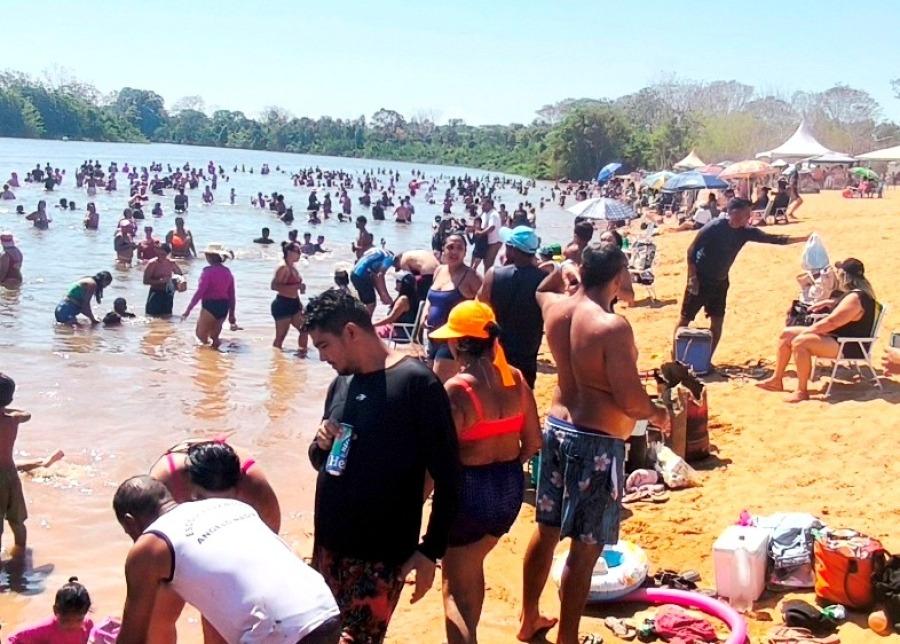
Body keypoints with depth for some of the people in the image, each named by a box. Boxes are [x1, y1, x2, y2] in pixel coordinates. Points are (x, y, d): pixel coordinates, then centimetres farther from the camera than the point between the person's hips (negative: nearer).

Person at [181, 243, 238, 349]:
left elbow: (199, 292, -15)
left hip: (210, 306, -7)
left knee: (201, 334, 4)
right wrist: (231, 315, 20)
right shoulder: (228, 272, 10)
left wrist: (188, 309, -12)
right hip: (224, 307, 7)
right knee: (213, 336, 21)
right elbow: (231, 295, 13)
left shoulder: (208, 271, -11)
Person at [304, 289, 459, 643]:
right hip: (329, 544, 7)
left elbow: (447, 477, -12)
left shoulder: (416, 382, -14)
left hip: (381, 553, -7)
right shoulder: (341, 384, 8)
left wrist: (431, 549, -12)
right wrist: (321, 445, -3)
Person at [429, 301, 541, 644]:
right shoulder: (515, 378, -1)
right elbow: (533, 442, 5)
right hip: (511, 488, 7)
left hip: (470, 490, -7)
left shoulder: (457, 389, -19)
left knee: (456, 588, 8)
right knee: (471, 566, 29)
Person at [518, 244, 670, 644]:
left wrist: (568, 264, 19)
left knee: (547, 529, 20)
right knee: (585, 547, 3)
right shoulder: (613, 327, -22)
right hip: (597, 442, -8)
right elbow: (630, 401, -20)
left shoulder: (554, 308, 0)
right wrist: (657, 415, -1)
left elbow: (542, 290, 27)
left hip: (557, 427, 8)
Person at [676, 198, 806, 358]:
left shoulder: (746, 232, -2)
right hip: (700, 280, -6)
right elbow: (692, 250, -15)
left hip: (720, 282, 6)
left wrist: (804, 238, -4)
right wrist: (692, 277, -19)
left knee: (717, 321, 2)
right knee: (685, 318, 0)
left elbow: (773, 239, 1)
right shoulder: (714, 227, -20)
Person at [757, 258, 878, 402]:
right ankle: (776, 379, 8)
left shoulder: (854, 298, -24)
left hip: (849, 347, -11)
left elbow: (831, 323, -26)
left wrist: (806, 331, -14)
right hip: (838, 337, 11)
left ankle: (802, 392, -23)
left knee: (799, 342, -31)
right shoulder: (855, 292, 9)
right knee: (787, 334, 6)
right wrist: (829, 303, 16)